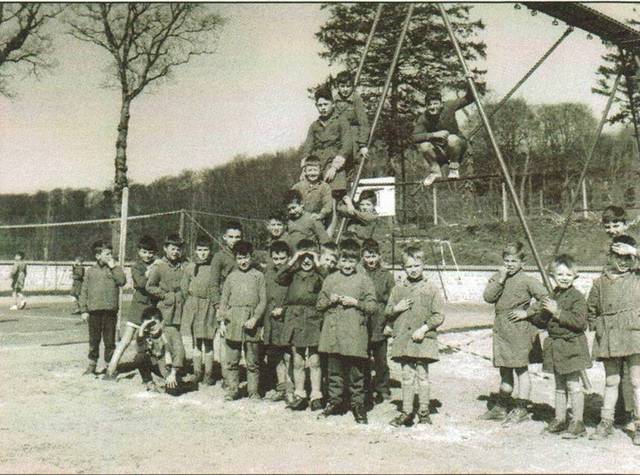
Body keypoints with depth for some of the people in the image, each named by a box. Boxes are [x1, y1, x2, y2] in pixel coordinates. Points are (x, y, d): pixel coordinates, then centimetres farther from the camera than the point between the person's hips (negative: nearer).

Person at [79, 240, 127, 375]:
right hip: (94, 310, 2)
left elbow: (122, 281, -17)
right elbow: (84, 291, 8)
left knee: (109, 340, 3)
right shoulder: (91, 271, 8)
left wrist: (113, 267, -13)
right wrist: (84, 310, 3)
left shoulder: (115, 269, 4)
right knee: (93, 340, 10)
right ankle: (92, 365, 22)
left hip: (110, 310, -1)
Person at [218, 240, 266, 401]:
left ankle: (253, 391, 14)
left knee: (252, 361, 4)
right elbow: (223, 300, 12)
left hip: (252, 323, -1)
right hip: (232, 322, 1)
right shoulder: (231, 277, 11)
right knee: (232, 360, 3)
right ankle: (232, 390, 14)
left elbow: (263, 300, 3)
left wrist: (255, 318, -9)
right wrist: (221, 321, 3)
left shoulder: (258, 276, 6)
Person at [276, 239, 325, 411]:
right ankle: (299, 395, 18)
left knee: (314, 362, 2)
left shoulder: (319, 275, 3)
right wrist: (292, 261, -14)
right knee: (298, 362, 10)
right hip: (295, 321, 2)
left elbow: (325, 286, -19)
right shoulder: (294, 274, 8)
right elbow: (279, 279, -11)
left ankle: (316, 396, 10)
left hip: (313, 320, -2)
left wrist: (317, 265, -15)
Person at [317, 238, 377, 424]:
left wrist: (355, 302, -14)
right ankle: (334, 400, 22)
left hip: (355, 333, -3)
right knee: (334, 369, 10)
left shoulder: (364, 280, 2)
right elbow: (319, 305, 13)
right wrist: (330, 301, -6)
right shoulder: (330, 279, 11)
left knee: (356, 372, 2)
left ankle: (358, 404, 11)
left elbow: (372, 306, -1)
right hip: (333, 332, 3)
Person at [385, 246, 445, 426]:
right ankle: (406, 412, 13)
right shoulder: (397, 290, 10)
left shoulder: (431, 289, -1)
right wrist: (396, 308, -6)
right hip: (403, 339, 3)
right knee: (407, 376, 7)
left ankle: (424, 412, 12)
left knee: (422, 375, 1)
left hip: (423, 339, -3)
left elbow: (439, 315, -3)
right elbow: (387, 313, 15)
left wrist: (424, 328, -14)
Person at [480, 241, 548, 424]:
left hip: (519, 329, -6)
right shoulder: (497, 277, 7)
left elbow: (545, 298, -10)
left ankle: (521, 409, 9)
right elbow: (488, 297, -6)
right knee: (505, 368, 14)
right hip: (501, 329, 6)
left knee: (521, 368, 1)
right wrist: (500, 280, -16)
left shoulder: (527, 281, -8)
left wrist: (527, 313, -12)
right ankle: (502, 407, 24)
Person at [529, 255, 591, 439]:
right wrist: (535, 313, -5)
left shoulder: (577, 297, -11)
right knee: (559, 385, 14)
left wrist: (557, 312, -24)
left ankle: (578, 422, 6)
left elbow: (579, 321, -23)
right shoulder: (553, 296, 11)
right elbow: (543, 322, 16)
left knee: (573, 384, -2)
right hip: (555, 345, 7)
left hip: (572, 345, -7)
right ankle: (560, 420, 23)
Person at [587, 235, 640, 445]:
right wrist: (597, 326, 4)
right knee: (611, 381, 12)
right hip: (609, 340, 2)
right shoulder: (600, 282, 10)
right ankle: (606, 422, 20)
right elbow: (591, 309, 18)